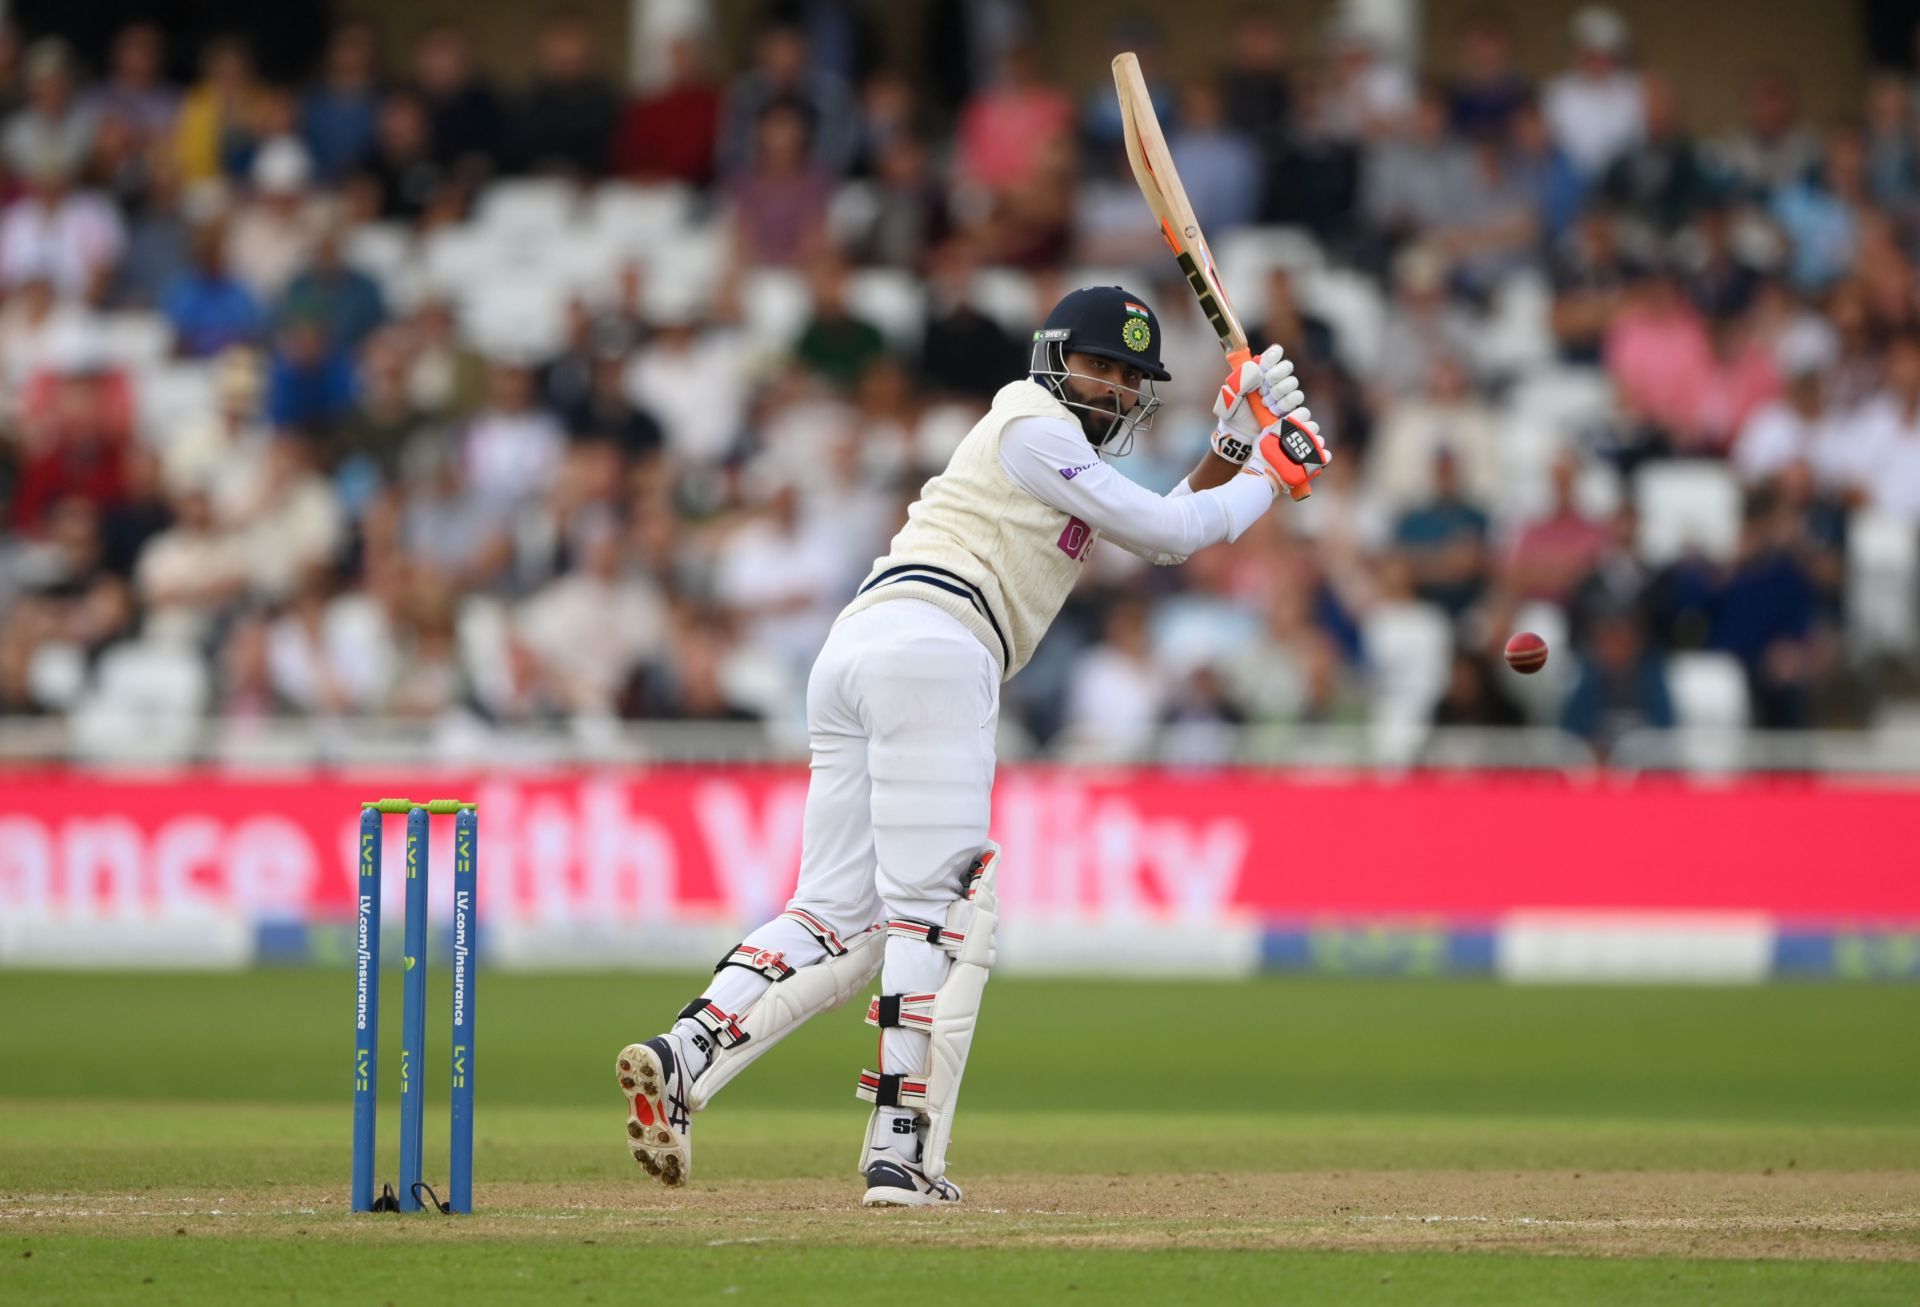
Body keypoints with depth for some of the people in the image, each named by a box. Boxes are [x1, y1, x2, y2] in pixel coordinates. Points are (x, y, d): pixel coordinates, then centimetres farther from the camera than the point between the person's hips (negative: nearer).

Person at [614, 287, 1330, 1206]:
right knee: (938, 912, -10)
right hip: (932, 643, -10)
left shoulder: (1059, 451, 32)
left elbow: (1166, 535, 32)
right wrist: (1270, 478, 12)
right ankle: (900, 1151, -16)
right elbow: (1166, 533, -2)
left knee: (839, 918, 4)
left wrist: (1233, 442, 21)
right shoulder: (1035, 426, 3)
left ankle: (683, 1056, -16)